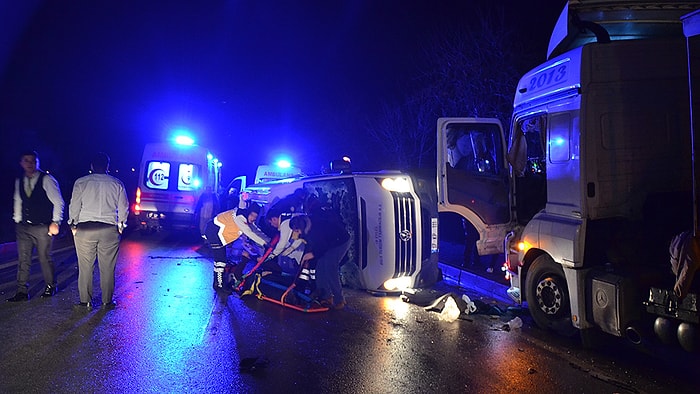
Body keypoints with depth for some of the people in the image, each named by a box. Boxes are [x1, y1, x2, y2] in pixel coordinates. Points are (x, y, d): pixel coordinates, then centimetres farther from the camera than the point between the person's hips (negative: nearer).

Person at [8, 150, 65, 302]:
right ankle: (22, 292, 10)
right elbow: (18, 202, 20)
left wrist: (55, 222, -11)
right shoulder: (19, 181, 9)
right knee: (23, 259, 4)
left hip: (42, 227, -5)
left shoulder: (47, 180, -7)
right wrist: (17, 221, 14)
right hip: (23, 227, 5)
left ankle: (50, 287, 22)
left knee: (45, 258, 4)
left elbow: (58, 202, -6)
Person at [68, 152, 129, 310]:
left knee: (85, 268, 9)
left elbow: (74, 206, 1)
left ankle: (86, 301, 15)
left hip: (84, 229, 0)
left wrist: (73, 225, 13)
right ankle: (107, 301, 15)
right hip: (109, 230, 1)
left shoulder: (81, 182, 0)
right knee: (107, 268, 8)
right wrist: (120, 226, 17)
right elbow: (124, 208, 5)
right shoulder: (117, 184, 3)